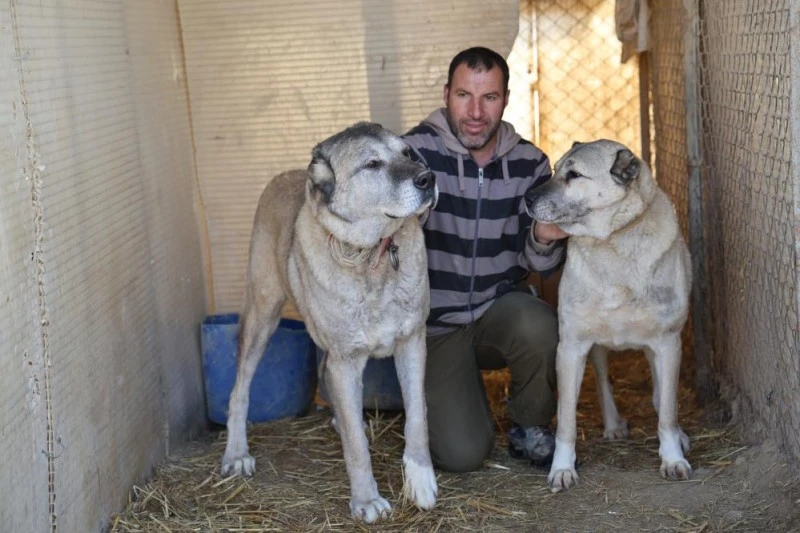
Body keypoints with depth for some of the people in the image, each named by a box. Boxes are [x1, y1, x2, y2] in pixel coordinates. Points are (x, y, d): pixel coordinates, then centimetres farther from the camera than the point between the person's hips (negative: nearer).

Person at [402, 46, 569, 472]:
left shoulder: (529, 162, -3)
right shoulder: (416, 151, -13)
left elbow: (538, 264, -4)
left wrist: (543, 241, -28)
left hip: (501, 309, 2)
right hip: (436, 325, -2)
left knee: (538, 325, -34)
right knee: (462, 453, -16)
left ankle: (531, 430, -4)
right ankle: (443, 394, 22)